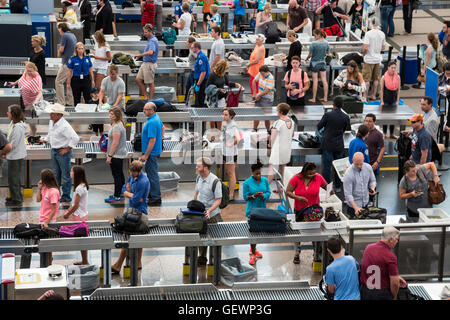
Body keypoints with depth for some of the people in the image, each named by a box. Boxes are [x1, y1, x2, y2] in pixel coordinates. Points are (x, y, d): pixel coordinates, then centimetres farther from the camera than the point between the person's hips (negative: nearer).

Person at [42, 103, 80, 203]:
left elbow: (75, 138, -26)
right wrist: (45, 140, 17)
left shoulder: (64, 126, -24)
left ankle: (66, 196, 10)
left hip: (63, 152, -9)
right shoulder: (51, 122, 4)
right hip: (54, 151, 9)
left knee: (65, 175, 2)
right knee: (56, 175, 18)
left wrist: (67, 149, -21)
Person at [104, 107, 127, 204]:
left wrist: (109, 156, -20)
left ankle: (116, 196, -1)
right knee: (120, 174, 19)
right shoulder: (120, 124, 10)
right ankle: (121, 193, 29)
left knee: (117, 175, -5)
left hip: (116, 155, -11)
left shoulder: (116, 127, -22)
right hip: (121, 154, 11)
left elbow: (115, 143, -23)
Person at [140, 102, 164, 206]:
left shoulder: (152, 123, -26)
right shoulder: (156, 117, 6)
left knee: (152, 174, -4)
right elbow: (162, 127, 27)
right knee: (149, 171, 21)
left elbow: (152, 140, -27)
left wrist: (145, 155, -24)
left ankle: (156, 199, 1)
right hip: (156, 151, 11)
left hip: (152, 152, -11)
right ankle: (152, 193, 33)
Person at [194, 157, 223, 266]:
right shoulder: (199, 177, 2)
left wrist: (209, 211, -30)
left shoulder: (215, 181, -19)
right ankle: (202, 258, 30)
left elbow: (218, 200, -18)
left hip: (212, 216, -7)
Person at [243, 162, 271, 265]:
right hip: (252, 209, -5)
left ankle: (253, 249, 33)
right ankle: (253, 254, -3)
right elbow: (245, 197, -7)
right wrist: (254, 196, -25)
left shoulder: (265, 180, 4)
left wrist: (263, 196, -17)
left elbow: (268, 192, 5)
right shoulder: (247, 183, -9)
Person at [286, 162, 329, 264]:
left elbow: (326, 186, 8)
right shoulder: (296, 179, -15)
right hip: (299, 210, 0)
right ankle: (297, 254, 31)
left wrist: (330, 190, -15)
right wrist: (298, 197, -27)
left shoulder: (318, 177, -10)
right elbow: (288, 192, -11)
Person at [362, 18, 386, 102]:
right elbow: (383, 48, 9)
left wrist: (363, 54, -2)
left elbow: (365, 48, -20)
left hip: (369, 59, -6)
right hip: (378, 59, 6)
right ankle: (373, 95, 23)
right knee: (376, 79, 15)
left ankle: (365, 97, 2)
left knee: (366, 79, 0)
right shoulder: (382, 34, 2)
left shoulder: (369, 33, -16)